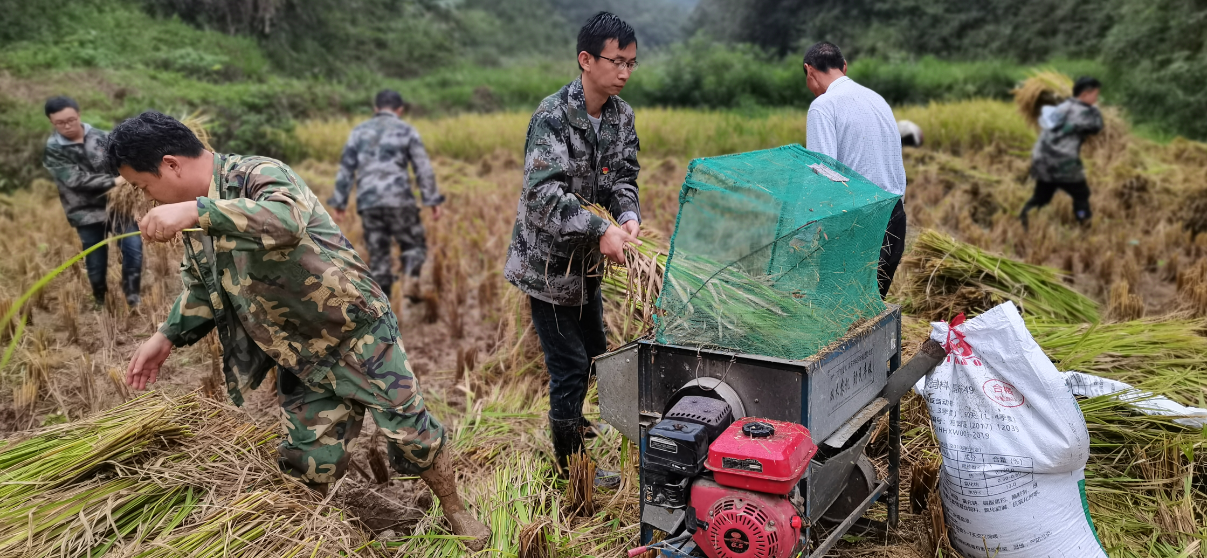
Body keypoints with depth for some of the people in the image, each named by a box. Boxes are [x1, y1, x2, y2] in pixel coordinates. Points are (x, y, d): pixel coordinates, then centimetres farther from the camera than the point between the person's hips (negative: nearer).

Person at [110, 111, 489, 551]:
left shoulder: (259, 175, -20)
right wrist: (166, 337, 10)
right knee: (309, 462, 8)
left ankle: (455, 511, 23)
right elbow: (203, 286, 20)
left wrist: (197, 211, -49)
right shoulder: (196, 219, 5)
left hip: (357, 332, -6)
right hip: (298, 357, 7)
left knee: (410, 431, 1)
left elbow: (288, 220, -45)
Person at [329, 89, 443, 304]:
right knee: (414, 244, 13)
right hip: (399, 199, -3)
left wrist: (339, 202, 14)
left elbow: (346, 168, 11)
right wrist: (433, 200, 1)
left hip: (368, 202, 3)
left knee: (378, 255, 10)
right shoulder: (406, 130, 6)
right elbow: (423, 168, -1)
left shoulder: (359, 131, 14)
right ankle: (410, 281, -13)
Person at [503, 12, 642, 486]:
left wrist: (629, 215, -19)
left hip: (586, 259, 8)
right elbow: (543, 192, -31)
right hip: (548, 260, -8)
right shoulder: (553, 116, -22)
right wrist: (601, 231, -39)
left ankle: (569, 417, 49)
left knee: (594, 349, 22)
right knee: (569, 362, -1)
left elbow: (622, 176, 3)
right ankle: (572, 469, 16)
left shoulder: (621, 115, 2)